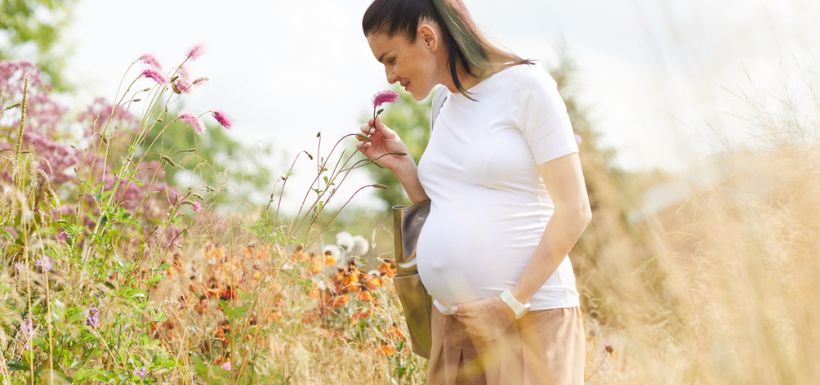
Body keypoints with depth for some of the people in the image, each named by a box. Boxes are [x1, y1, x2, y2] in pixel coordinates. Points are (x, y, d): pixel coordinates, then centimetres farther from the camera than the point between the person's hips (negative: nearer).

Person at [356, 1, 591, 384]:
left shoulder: (524, 86, -7)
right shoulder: (444, 108, 14)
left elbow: (574, 210, -11)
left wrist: (514, 302, -15)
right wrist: (399, 162, 6)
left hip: (530, 316, -7)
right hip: (450, 319, 7)